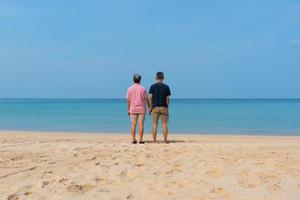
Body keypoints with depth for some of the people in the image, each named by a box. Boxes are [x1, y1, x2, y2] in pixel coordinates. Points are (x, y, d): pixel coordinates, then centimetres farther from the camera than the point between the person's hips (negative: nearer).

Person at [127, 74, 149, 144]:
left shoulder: (130, 89, 1)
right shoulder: (143, 89, -3)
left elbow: (128, 100, 2)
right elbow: (146, 99, -1)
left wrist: (128, 110, 10)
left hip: (133, 109, 2)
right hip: (141, 109, -1)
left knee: (133, 124, 5)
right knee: (141, 124, 0)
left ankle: (133, 139, 4)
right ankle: (141, 140, -1)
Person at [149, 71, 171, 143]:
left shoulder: (152, 86, -1)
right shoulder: (166, 87, 0)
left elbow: (150, 98, -5)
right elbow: (167, 99, -1)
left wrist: (150, 108, 2)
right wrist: (167, 107, 10)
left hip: (155, 107, 0)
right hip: (164, 107, 0)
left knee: (154, 124, 3)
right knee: (164, 124, 3)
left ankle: (154, 140, 4)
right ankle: (165, 140, 5)